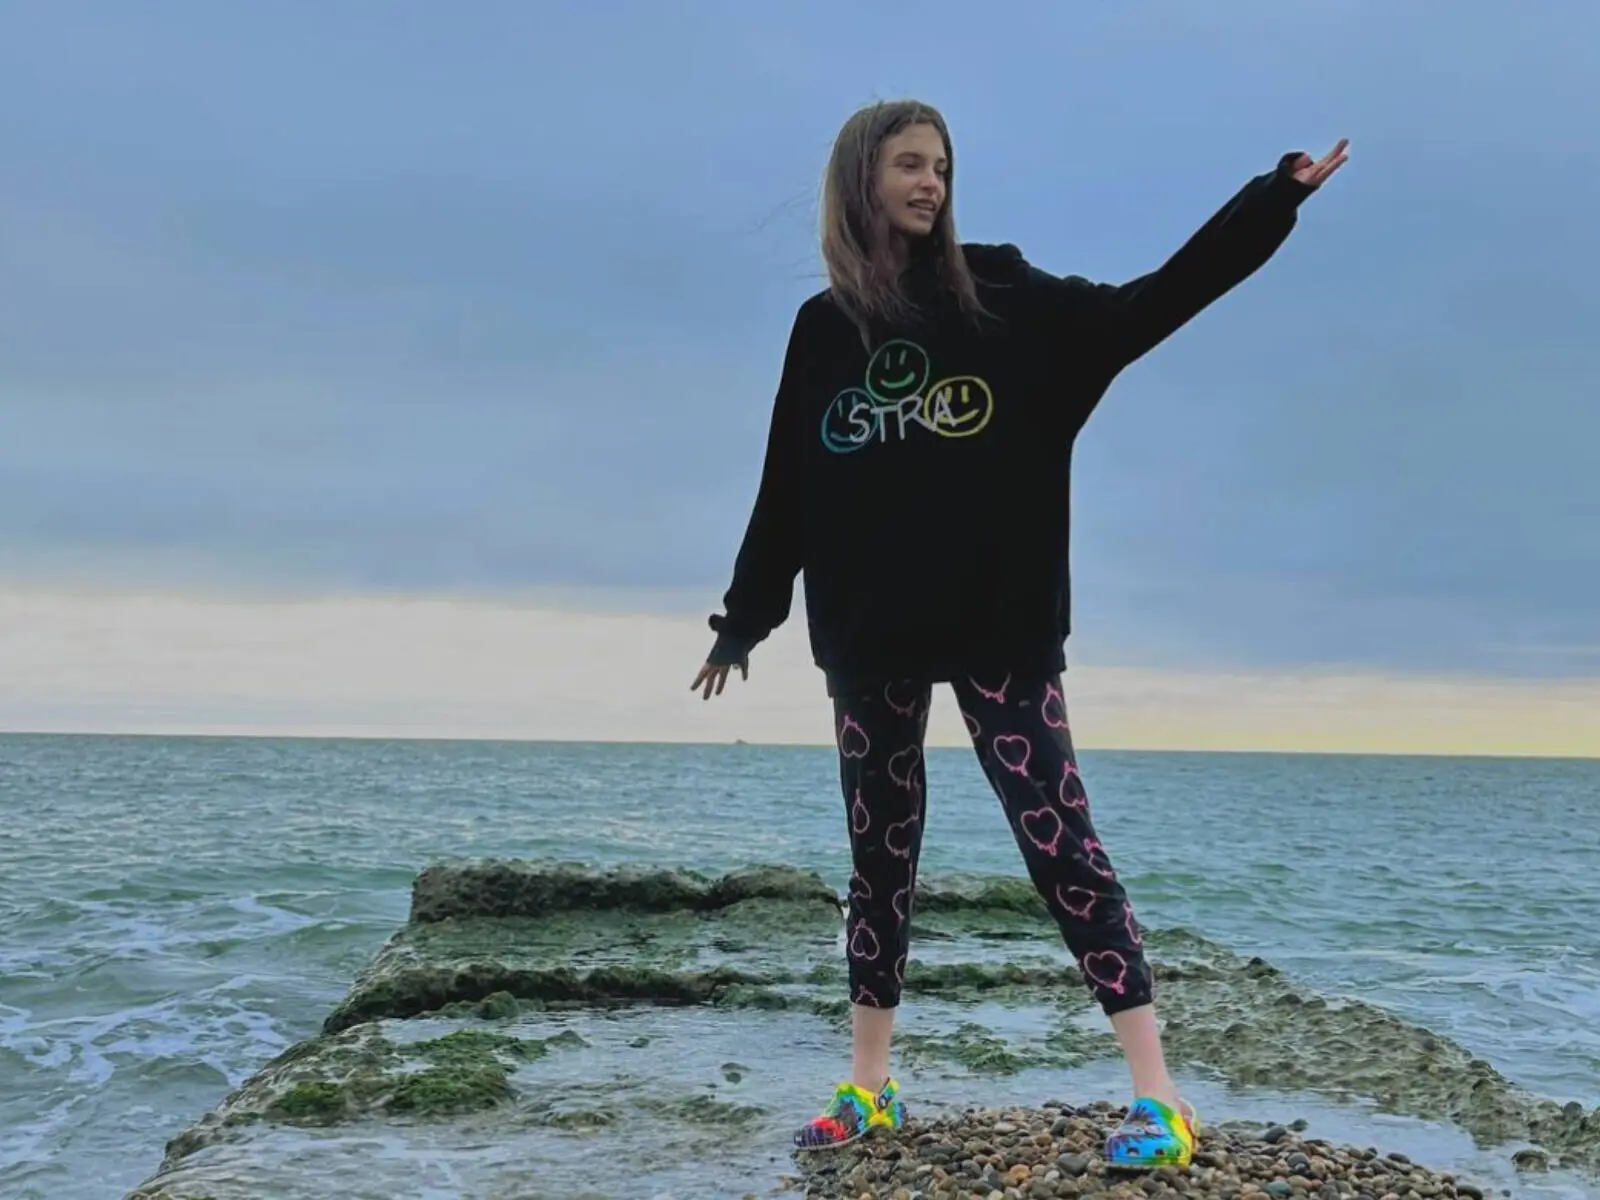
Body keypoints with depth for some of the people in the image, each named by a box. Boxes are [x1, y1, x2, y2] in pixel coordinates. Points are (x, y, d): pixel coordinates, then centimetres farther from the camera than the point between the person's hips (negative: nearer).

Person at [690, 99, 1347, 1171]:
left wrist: (1277, 197, -12)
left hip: (1000, 628, -2)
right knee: (880, 854, 10)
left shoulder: (1002, 299, 1)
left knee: (1062, 842, -5)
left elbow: (1147, 307, -6)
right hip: (870, 639, 3)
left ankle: (1158, 1094, -1)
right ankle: (869, 1086, 22)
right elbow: (787, 493, 11)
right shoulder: (823, 331, 6)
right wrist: (742, 621, 13)